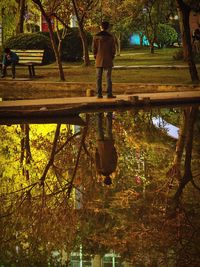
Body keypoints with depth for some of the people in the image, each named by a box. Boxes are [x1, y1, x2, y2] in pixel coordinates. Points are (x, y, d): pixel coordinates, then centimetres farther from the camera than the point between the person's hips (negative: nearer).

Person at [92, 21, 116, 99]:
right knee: (108, 77, 1)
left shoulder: (96, 36, -2)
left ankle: (99, 94, 1)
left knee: (99, 77, 4)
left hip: (99, 60, 1)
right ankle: (109, 94, -5)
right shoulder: (110, 37, -4)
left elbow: (94, 48, -1)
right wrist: (112, 57, 9)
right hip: (108, 60, -1)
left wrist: (96, 57, 10)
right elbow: (113, 48, -2)